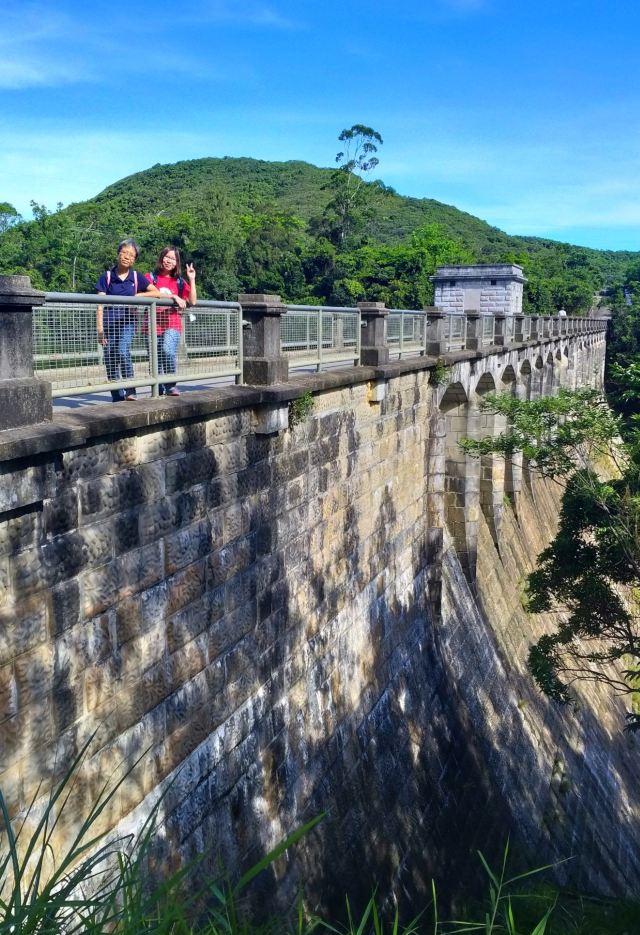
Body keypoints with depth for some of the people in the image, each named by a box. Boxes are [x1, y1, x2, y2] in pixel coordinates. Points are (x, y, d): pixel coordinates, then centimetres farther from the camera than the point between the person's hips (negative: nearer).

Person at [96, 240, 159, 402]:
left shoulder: (137, 277, 8)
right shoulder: (107, 277, 4)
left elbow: (156, 293, 5)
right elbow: (100, 305, -1)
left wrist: (138, 295, -7)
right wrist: (100, 329, -9)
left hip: (127, 322, -1)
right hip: (109, 323, 1)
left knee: (123, 352, -26)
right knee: (110, 362, 1)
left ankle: (130, 390, -16)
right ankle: (117, 399, 12)